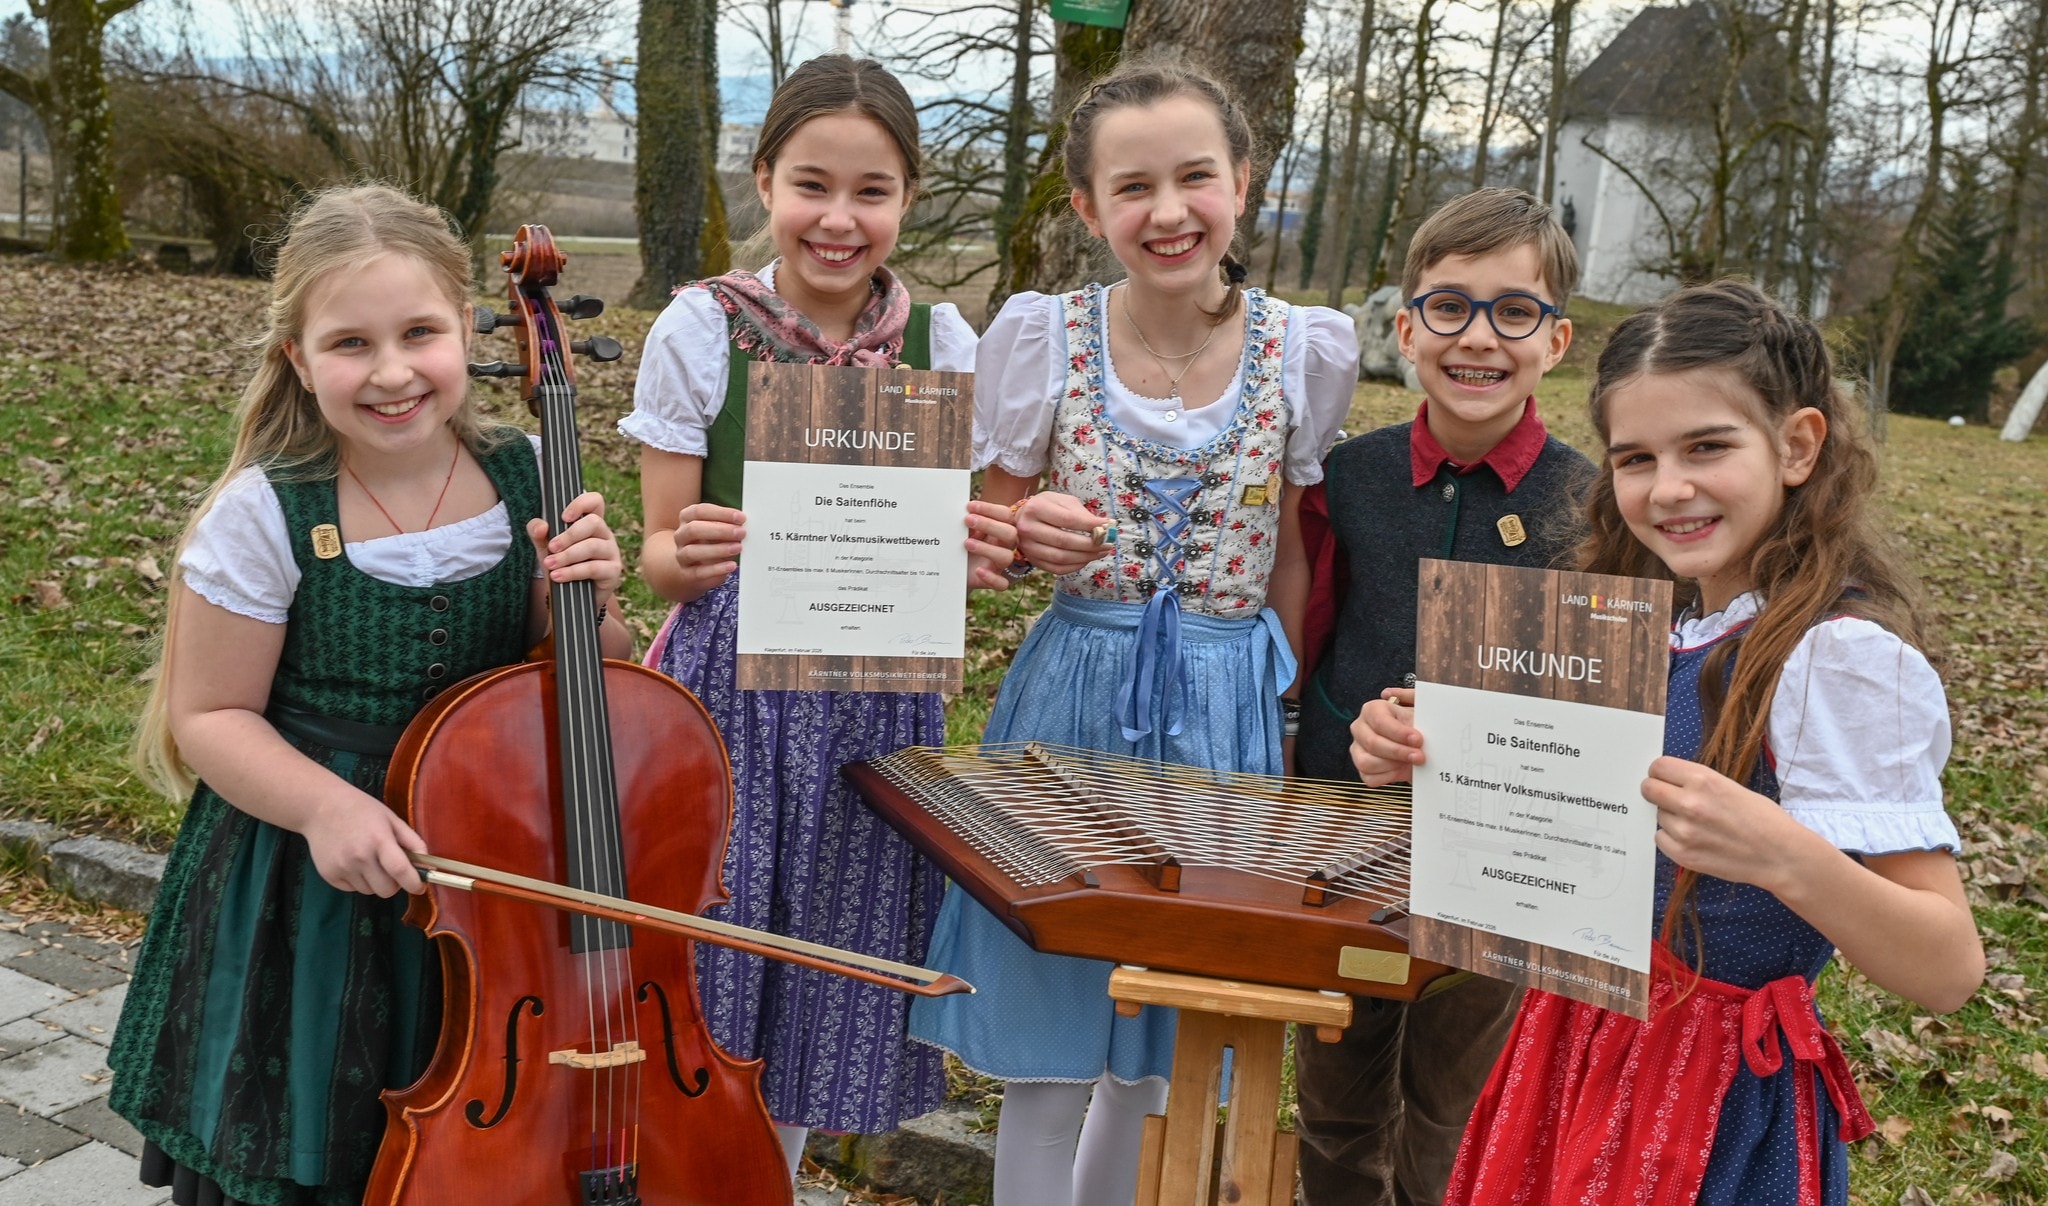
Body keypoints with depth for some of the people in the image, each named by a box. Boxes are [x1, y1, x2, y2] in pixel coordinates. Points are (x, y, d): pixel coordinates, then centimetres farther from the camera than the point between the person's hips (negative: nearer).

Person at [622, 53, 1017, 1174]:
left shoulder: (940, 340, 0)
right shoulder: (702, 328, -6)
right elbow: (663, 552, -3)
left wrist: (969, 555, -15)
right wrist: (688, 555, -26)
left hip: (875, 694, 3)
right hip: (729, 682, -2)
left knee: (828, 985, 14)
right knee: (710, 965, 5)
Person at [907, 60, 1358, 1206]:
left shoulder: (1308, 351, -4)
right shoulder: (1041, 336, -6)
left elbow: (1291, 555, 5)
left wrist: (1292, 704, 5)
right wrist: (1031, 537, -18)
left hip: (1227, 711, 1)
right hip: (1075, 695, -1)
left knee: (1160, 1047, 17)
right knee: (1048, 1052, 7)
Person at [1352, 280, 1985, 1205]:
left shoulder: (1845, 657, -20)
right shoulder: (1662, 629, 2)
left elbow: (1949, 972, -21)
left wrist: (1786, 856, -39)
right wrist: (1433, 760, -6)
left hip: (1721, 1103, -7)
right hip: (1580, 1050, 7)